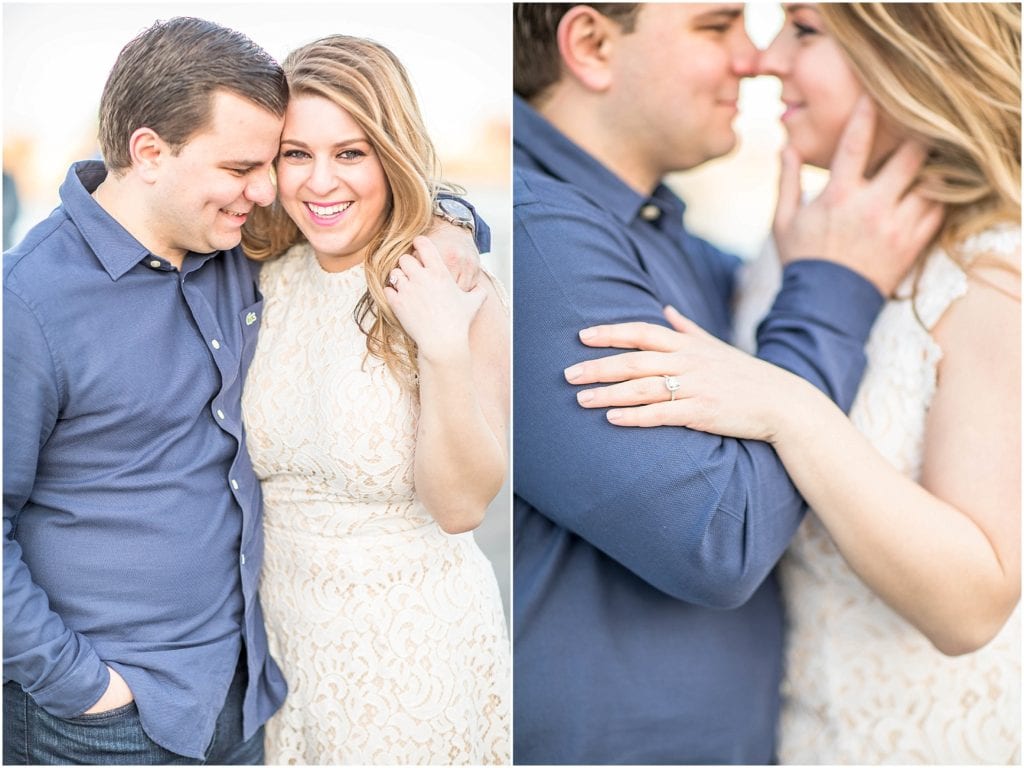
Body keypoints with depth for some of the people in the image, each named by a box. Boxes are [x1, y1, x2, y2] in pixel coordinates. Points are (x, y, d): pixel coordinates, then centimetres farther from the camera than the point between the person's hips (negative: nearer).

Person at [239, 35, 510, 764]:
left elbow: (461, 506, -18)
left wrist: (446, 353, -30)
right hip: (281, 621, 4)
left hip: (412, 642, -4)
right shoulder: (264, 281, -2)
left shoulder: (459, 296, -16)